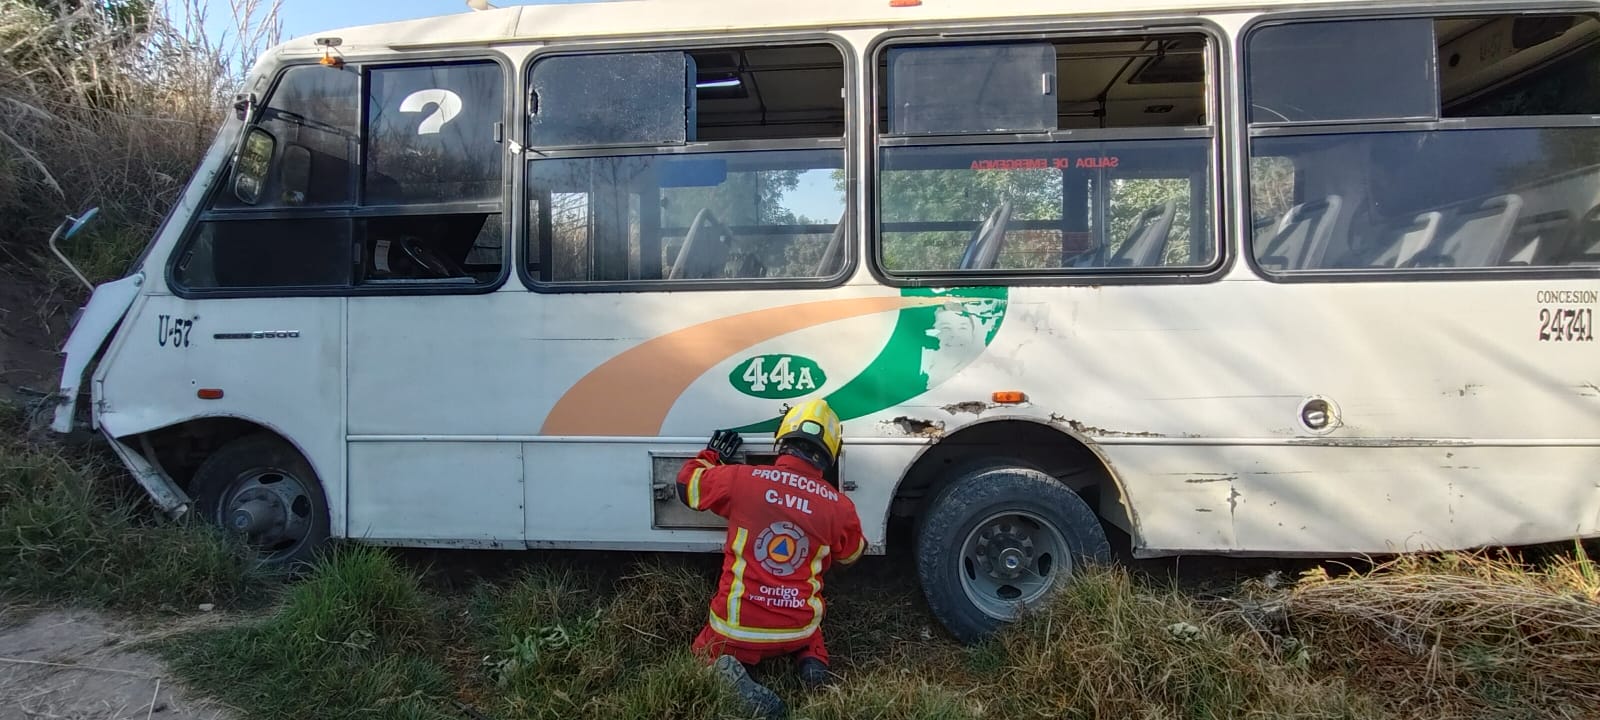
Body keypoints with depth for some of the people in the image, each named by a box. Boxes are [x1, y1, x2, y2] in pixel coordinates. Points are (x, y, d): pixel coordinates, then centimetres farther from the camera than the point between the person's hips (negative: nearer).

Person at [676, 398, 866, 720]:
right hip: (798, 631, 2)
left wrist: (711, 454, 23)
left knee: (708, 650, 30)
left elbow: (687, 483, 5)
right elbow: (852, 554, 13)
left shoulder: (741, 478, -14)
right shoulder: (840, 506, -9)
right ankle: (811, 658, 4)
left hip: (736, 628, -2)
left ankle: (727, 670, -6)